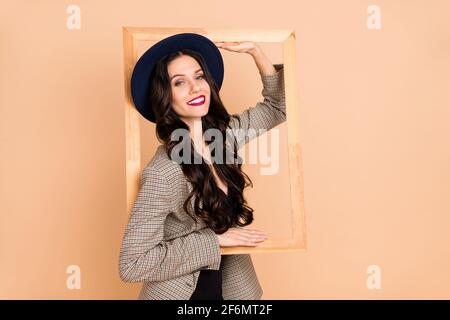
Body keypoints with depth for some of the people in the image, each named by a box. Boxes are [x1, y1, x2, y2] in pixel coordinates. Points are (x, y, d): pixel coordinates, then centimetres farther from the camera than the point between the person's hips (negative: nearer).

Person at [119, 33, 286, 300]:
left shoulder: (225, 133, -8)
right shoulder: (163, 173, -27)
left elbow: (277, 106, 6)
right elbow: (131, 264, -25)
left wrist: (254, 50, -6)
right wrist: (214, 238, -23)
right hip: (180, 292, -6)